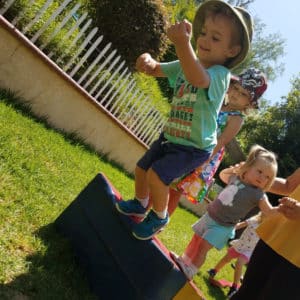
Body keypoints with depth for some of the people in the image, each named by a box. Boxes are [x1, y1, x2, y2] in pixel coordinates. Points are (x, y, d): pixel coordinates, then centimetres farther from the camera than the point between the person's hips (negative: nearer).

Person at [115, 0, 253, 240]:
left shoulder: (220, 74, -24)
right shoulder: (186, 65, 1)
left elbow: (198, 78, -47)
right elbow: (156, 70, 1)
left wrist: (182, 43, -62)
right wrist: (148, 60, -24)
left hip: (195, 146, -8)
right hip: (171, 137, 8)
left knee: (157, 174, -21)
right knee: (141, 168, 15)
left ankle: (159, 217, 8)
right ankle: (140, 204, 44)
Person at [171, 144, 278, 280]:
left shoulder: (258, 195, -16)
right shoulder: (235, 177, -1)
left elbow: (270, 211, -21)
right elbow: (222, 175, 19)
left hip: (223, 226, -6)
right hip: (210, 216, 6)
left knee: (203, 246, -9)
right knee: (196, 239, 19)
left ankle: (190, 271, 8)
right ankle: (184, 260, 38)